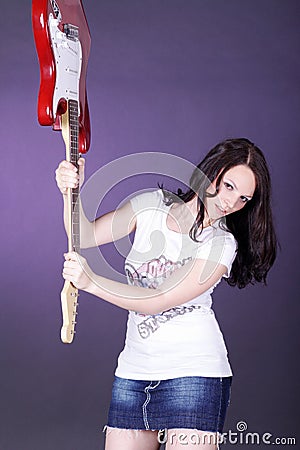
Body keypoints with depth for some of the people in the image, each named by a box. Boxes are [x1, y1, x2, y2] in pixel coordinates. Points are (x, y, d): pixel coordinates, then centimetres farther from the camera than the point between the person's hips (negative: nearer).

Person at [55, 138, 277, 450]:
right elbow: (87, 236, 1)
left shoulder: (221, 243, -10)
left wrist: (91, 282, -25)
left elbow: (159, 300, -18)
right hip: (133, 370, 4)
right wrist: (72, 194, -17)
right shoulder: (152, 204, 3)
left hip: (192, 370, -4)